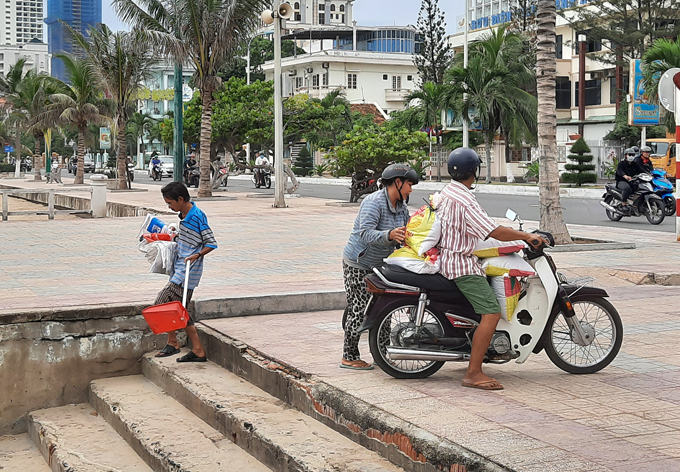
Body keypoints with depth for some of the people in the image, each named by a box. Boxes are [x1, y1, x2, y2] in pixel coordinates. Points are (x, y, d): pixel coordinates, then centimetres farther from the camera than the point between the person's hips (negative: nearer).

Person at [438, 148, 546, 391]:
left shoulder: (446, 192, 11)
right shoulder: (465, 200, -21)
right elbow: (495, 232, -24)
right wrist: (526, 236, -12)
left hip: (448, 258, 11)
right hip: (462, 264, -11)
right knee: (492, 313, -18)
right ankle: (473, 373, -21)